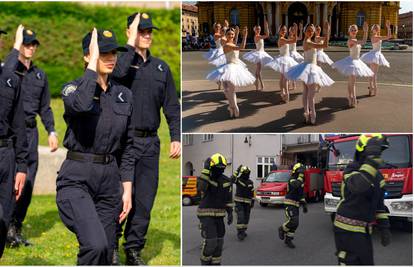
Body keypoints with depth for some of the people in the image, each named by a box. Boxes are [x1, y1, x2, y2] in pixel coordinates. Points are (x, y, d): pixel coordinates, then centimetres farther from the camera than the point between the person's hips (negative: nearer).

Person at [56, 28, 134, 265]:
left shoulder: (124, 95, 9)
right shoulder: (73, 88, -4)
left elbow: (127, 147, 13)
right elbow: (81, 105, -31)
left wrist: (127, 190, 7)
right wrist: (93, 63, -20)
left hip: (109, 180, 5)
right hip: (76, 179, -5)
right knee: (96, 245, -26)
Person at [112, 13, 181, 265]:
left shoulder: (161, 67, 13)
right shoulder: (122, 60, -1)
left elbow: (172, 106, 13)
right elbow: (117, 73, -27)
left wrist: (176, 137, 4)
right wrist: (131, 45, -18)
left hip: (150, 143, 4)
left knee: (145, 199, 7)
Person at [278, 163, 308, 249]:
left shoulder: (301, 181, 13)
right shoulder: (292, 180, -13)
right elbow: (296, 185, -38)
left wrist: (304, 205, 15)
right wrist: (301, 175, -30)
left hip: (296, 205, 8)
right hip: (289, 204, -8)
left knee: (295, 224, 7)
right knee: (293, 221, -21)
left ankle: (288, 239, 18)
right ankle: (282, 229, 5)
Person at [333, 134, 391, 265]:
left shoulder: (377, 175, 10)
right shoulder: (352, 169, -15)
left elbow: (379, 204, 18)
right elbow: (359, 186, -39)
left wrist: (384, 227, 10)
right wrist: (372, 158, -40)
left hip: (364, 231, 8)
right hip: (348, 230, -8)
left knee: (367, 262, 13)